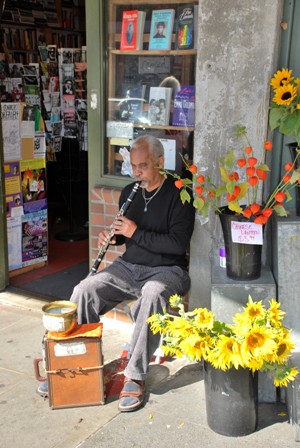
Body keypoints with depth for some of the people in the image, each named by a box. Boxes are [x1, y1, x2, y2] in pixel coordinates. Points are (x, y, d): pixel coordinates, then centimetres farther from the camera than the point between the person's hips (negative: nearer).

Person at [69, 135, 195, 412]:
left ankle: (135, 376, -30)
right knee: (84, 291, -16)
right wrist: (112, 236, 0)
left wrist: (136, 233, -18)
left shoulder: (178, 195, -9)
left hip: (166, 269, -6)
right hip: (128, 266, 6)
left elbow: (178, 244, -18)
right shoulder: (129, 192, 11)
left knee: (152, 295, -39)